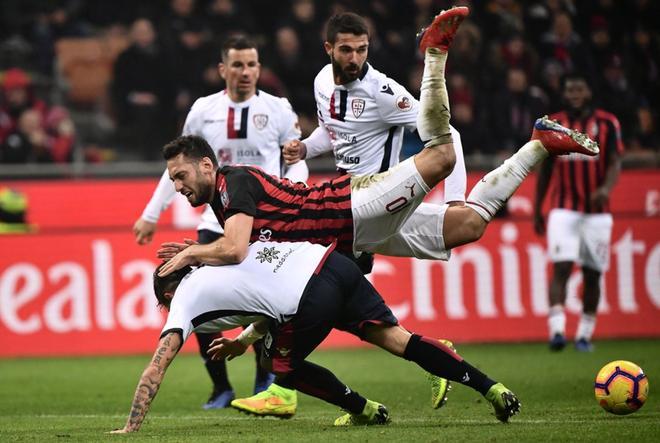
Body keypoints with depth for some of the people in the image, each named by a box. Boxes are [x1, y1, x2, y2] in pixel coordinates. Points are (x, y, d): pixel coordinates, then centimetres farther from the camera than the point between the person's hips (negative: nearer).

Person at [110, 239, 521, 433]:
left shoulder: (184, 299, 14)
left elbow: (155, 370, 9)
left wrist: (130, 429, 11)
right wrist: (245, 339, 46)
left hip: (312, 302, -7)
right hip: (330, 261, 7)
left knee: (281, 364, 20)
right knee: (399, 339, 7)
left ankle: (365, 411, 21)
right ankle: (492, 388, -1)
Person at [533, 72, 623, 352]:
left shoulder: (606, 123, 2)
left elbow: (614, 163, -5)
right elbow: (545, 170, 12)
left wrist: (606, 188, -26)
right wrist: (537, 210, 12)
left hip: (597, 211, 0)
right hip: (563, 210, 0)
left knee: (592, 274, 5)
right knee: (561, 268, -15)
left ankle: (585, 334, 15)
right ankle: (556, 330, -22)